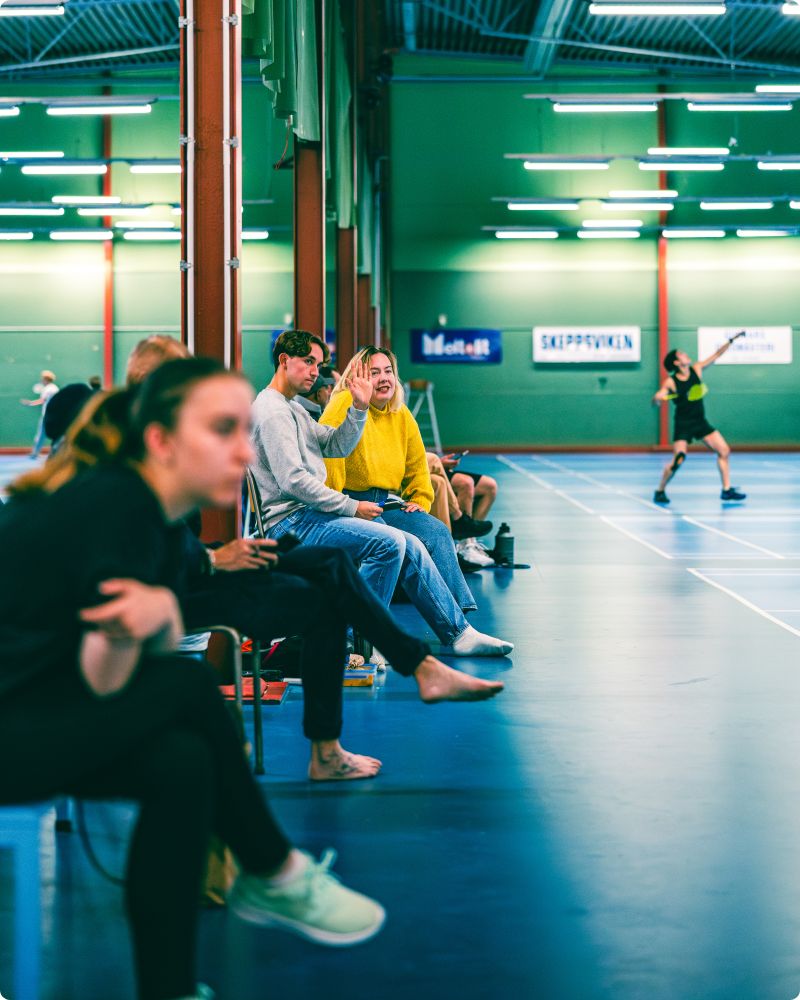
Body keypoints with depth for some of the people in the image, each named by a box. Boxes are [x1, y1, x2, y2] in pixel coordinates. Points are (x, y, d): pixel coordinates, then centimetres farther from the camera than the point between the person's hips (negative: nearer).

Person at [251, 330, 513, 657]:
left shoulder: (292, 408, 21)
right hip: (291, 523, -10)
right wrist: (351, 508, -14)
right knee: (389, 542, -24)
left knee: (410, 546, 2)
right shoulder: (272, 411, -12)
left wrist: (359, 407, 4)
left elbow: (335, 446, 18)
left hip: (309, 514, 10)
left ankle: (457, 633, 5)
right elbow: (293, 480, -20)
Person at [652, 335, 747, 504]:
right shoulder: (670, 382, -13)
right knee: (678, 460, -16)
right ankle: (660, 492, 3)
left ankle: (727, 490, 7)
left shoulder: (696, 369, 1)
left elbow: (716, 355, 7)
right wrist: (658, 398, -40)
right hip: (683, 425, -6)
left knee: (724, 450, -1)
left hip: (700, 422, 6)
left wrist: (731, 341, 0)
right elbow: (656, 401, -18)